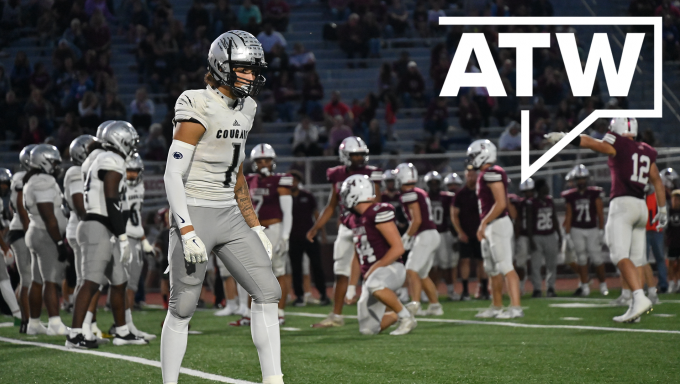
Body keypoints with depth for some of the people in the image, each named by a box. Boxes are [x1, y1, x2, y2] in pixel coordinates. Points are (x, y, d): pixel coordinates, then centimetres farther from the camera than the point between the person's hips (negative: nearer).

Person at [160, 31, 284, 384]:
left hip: (230, 215, 8)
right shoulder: (198, 108, -15)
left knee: (267, 292, -3)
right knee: (182, 308, 0)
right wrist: (187, 232, -23)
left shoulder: (243, 109, 10)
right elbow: (173, 175, -17)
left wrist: (254, 226, 15)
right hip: (195, 213, -8)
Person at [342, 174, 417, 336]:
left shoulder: (378, 213, -15)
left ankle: (406, 317, -21)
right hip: (372, 275, 8)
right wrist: (351, 287, 21)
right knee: (367, 329, 2)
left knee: (374, 285, -43)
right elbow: (357, 257, 23)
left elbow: (398, 248, -19)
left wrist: (375, 268, -19)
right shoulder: (355, 219, 13)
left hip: (391, 268, -8)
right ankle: (397, 316, 29)